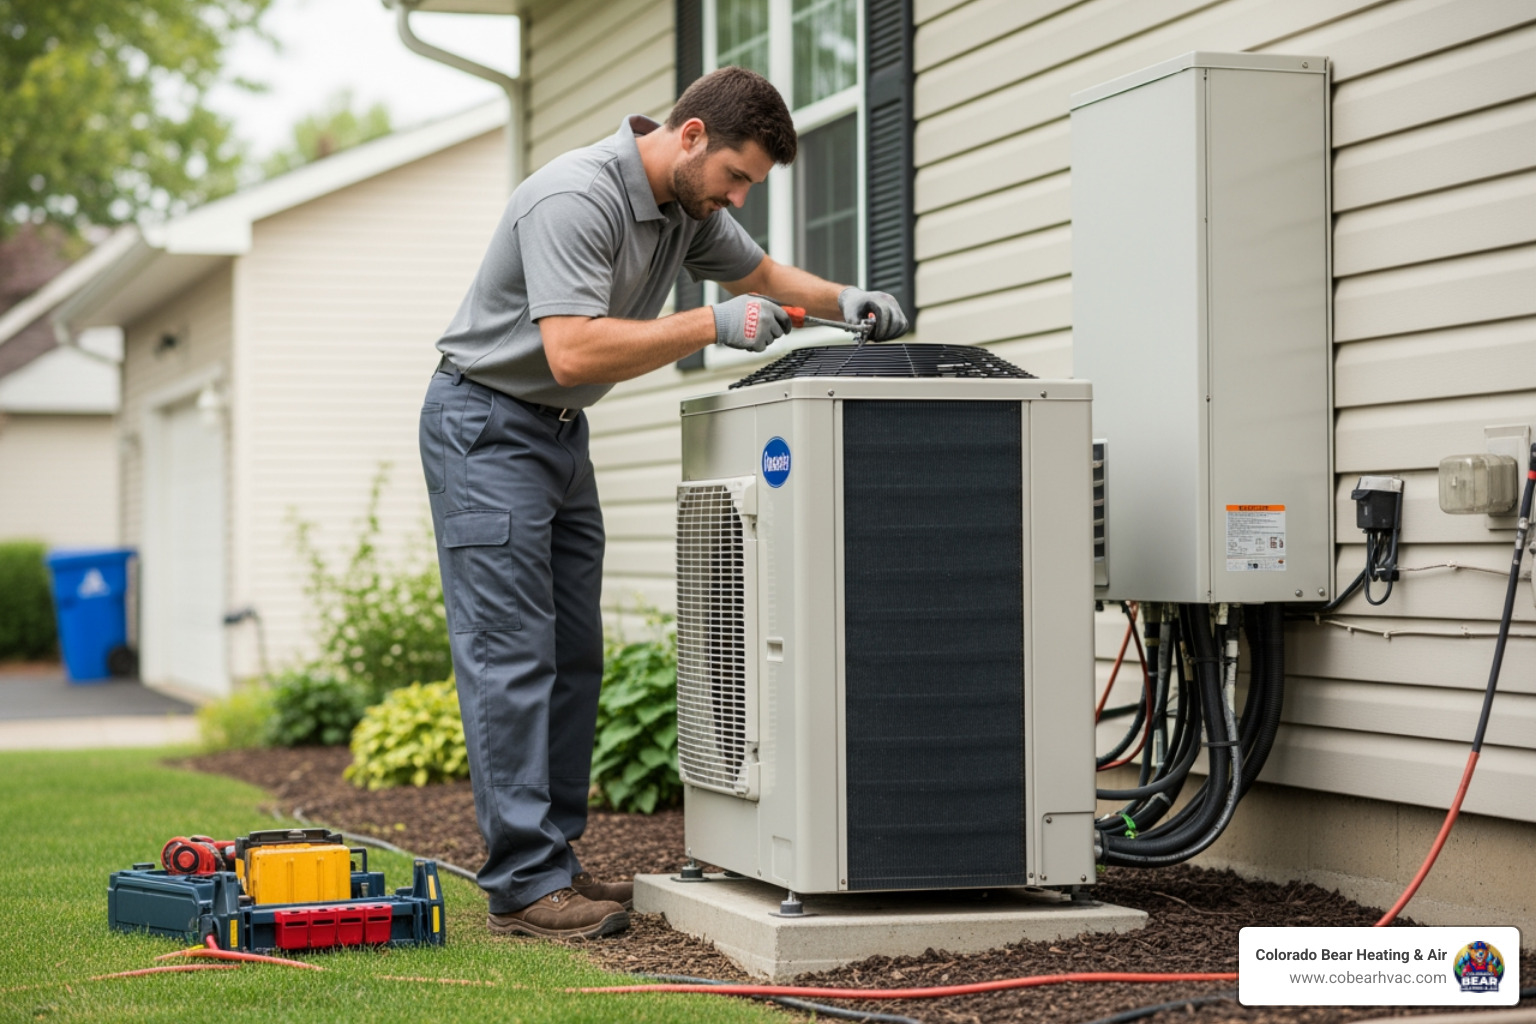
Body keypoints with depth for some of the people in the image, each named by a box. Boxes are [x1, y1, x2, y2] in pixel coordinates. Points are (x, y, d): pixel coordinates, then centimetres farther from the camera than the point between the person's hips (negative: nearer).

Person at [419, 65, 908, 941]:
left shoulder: (690, 206, 4)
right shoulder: (577, 199, -26)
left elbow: (757, 270, 22)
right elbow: (574, 351, -34)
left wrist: (842, 300, 3)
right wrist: (712, 325, -30)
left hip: (560, 433, 10)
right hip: (486, 426, -10)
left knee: (573, 657, 7)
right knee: (512, 655, -12)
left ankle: (554, 862, 12)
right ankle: (525, 884, -12)